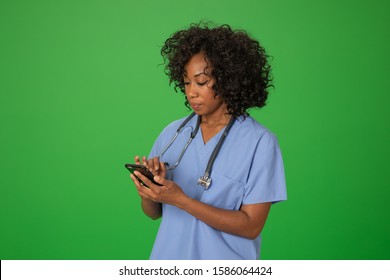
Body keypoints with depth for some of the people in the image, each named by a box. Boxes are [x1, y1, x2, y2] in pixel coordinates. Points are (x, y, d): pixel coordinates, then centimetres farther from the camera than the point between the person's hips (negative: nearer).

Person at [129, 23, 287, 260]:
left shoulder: (260, 142, -14)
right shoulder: (172, 133, -2)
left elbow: (251, 226, -16)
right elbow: (154, 212, 4)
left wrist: (180, 199, -23)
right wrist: (148, 187, -17)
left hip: (224, 265, -3)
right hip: (170, 256, 3)